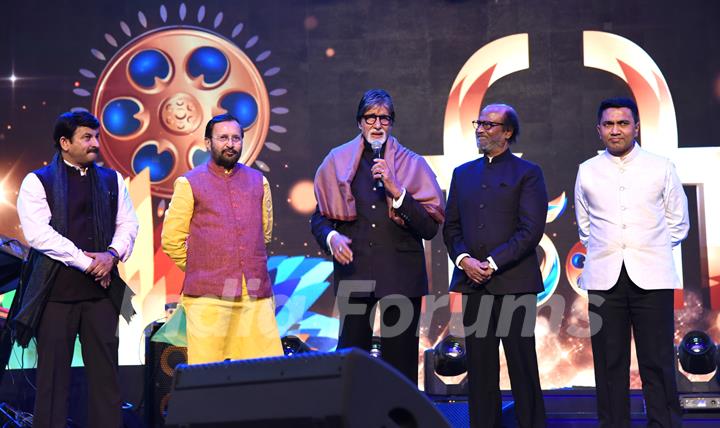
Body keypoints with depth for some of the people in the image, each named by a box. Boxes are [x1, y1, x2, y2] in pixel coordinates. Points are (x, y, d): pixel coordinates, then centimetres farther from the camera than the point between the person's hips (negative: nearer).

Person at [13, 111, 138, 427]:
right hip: (56, 291, -3)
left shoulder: (111, 179, 14)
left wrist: (112, 254, -9)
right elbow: (38, 233, -11)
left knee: (105, 369, 4)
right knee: (53, 372, 2)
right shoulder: (37, 182, 1)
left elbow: (128, 224, 12)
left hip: (101, 289, 3)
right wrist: (86, 262, -13)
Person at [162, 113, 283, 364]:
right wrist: (198, 270, 7)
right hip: (209, 296, -3)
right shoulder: (189, 184, 3)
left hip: (256, 295, 3)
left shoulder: (259, 182, 14)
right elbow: (171, 239, 3)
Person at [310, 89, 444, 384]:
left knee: (400, 362, 3)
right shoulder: (338, 161, 11)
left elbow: (431, 227, 0)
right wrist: (331, 237, -9)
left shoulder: (412, 164, 8)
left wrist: (397, 191, -10)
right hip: (354, 272, 1)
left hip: (400, 276, 0)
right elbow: (319, 217, 12)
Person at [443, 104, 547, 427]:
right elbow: (451, 227, 13)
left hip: (514, 283, -4)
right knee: (480, 369, 7)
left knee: (522, 366, 0)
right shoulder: (463, 173, 16)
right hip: (473, 283, 4)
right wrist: (464, 259, -6)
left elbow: (531, 230, -7)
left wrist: (492, 263, -14)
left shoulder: (527, 173, 2)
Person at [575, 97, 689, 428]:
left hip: (651, 276, -1)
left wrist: (648, 251, 9)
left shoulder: (661, 167, 5)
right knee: (609, 363, 2)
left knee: (658, 363, -3)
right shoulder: (587, 171, 9)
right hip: (605, 277, 1)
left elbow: (678, 222, 12)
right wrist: (604, 251, 11)